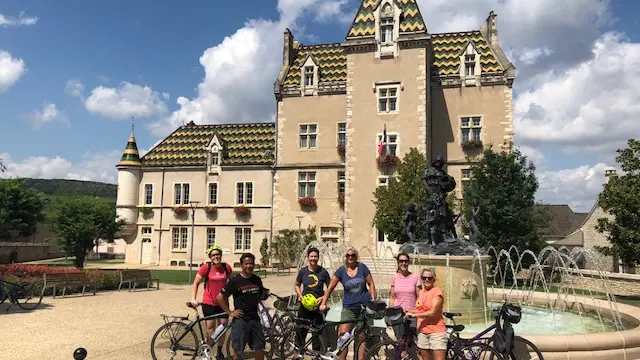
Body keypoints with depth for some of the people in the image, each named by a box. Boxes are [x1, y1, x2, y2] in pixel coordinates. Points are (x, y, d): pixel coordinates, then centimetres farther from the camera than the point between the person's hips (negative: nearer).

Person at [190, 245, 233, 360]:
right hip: (209, 303, -3)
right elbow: (196, 283, -2)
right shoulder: (206, 267, -10)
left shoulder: (226, 267, -3)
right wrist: (193, 299, -11)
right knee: (210, 329, 2)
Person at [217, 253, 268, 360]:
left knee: (260, 347, 11)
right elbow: (220, 297, -8)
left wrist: (264, 293, 2)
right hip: (240, 319, -5)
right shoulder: (235, 281, -10)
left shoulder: (257, 280, 5)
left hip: (254, 318, 5)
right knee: (238, 351, 4)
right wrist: (229, 312, -9)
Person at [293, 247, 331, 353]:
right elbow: (296, 285, 15)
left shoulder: (323, 272, -4)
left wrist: (323, 297, -11)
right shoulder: (303, 271, 1)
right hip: (305, 305, 1)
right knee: (301, 330, 5)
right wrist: (300, 295, -1)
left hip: (318, 305, -1)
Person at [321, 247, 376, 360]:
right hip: (348, 308, 0)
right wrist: (323, 303, -2)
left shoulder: (362, 267, 1)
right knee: (343, 335, -7)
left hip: (364, 306, 0)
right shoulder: (341, 271, 1)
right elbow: (330, 287, 2)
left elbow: (371, 284, 6)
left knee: (362, 336, 4)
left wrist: (373, 299, -2)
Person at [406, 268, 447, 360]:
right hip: (423, 331, 7)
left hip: (436, 332, -7)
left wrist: (415, 314, -14)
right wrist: (409, 312, 11)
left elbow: (433, 312, -18)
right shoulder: (421, 292, 12)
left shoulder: (437, 291, -10)